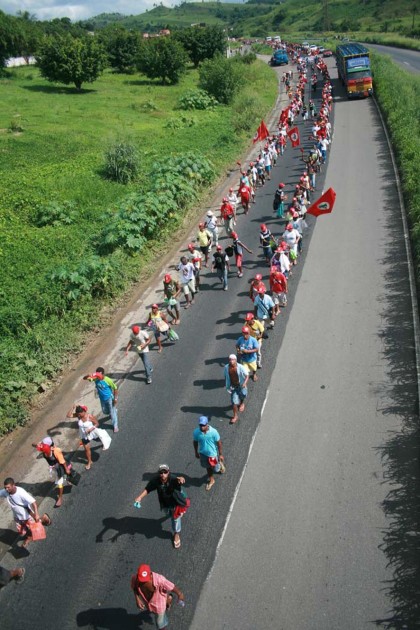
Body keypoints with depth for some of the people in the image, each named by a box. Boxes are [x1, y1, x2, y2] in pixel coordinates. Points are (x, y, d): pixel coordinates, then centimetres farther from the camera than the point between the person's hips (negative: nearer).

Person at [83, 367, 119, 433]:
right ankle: (115, 411, 54)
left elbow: (115, 388, -17)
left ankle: (115, 426, 18)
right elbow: (84, 378, -21)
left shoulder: (108, 380, -27)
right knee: (105, 411, 23)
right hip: (102, 399, 5)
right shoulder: (95, 379, -16)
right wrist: (88, 376, -44)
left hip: (110, 398, -5)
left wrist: (115, 398, -17)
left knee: (112, 412, 2)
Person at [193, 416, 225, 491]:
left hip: (213, 453, -2)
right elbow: (195, 442, -4)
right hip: (203, 453, 3)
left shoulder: (213, 432, -31)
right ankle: (211, 480, 52)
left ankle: (220, 463, 52)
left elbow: (218, 442, -16)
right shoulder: (196, 432, -24)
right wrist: (196, 452, 7)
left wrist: (220, 454, -8)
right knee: (208, 467, 25)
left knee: (216, 468, 17)